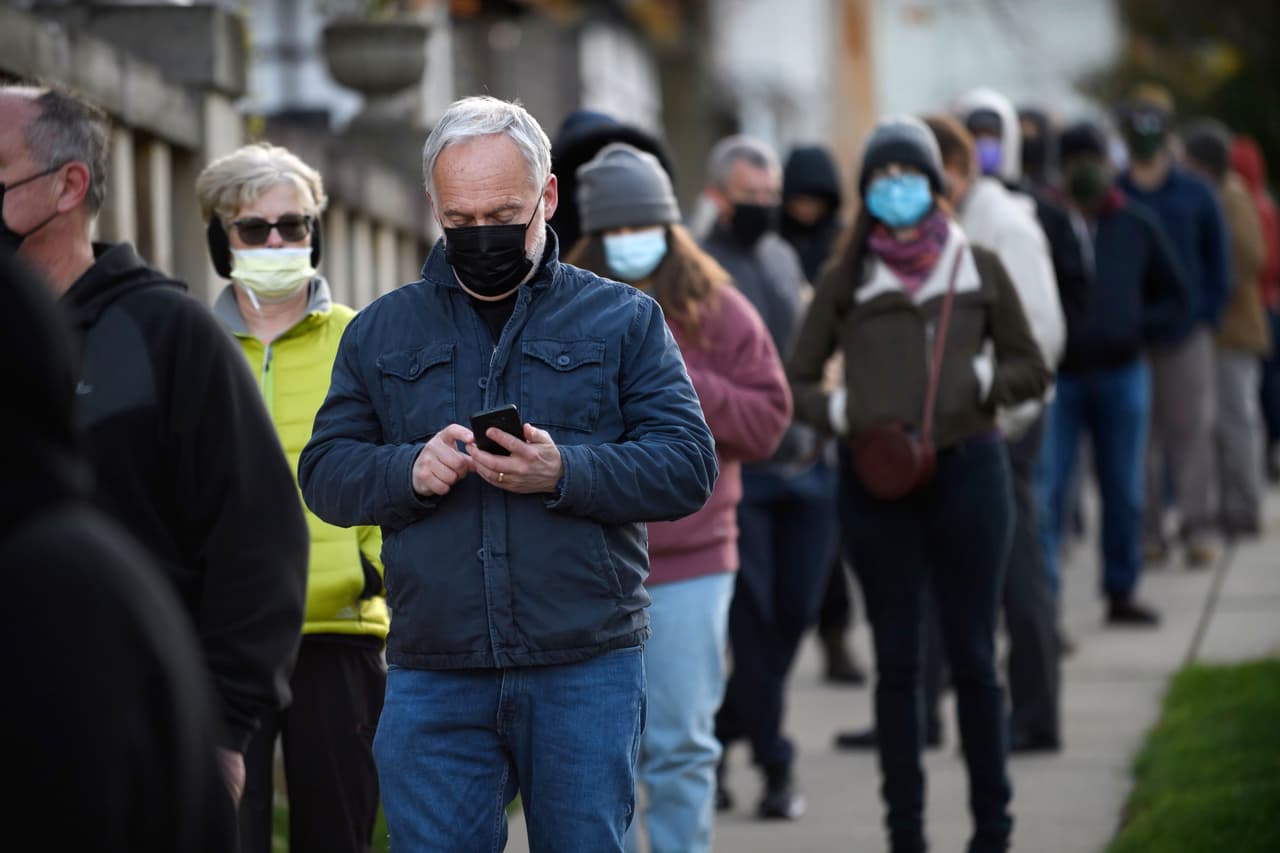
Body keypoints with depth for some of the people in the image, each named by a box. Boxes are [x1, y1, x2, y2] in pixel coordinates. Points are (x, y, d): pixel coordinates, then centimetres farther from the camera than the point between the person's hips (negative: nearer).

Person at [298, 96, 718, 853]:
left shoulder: (623, 320, 7)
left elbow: (689, 466, -2)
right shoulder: (382, 332, 13)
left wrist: (564, 473, -18)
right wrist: (408, 470, -12)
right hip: (433, 678, 2)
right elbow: (324, 473, 9)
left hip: (587, 673, -1)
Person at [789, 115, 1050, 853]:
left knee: (973, 654, 1)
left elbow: (1034, 372, 12)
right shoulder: (846, 280, 8)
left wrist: (980, 380, -7)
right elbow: (795, 384, 9)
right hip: (877, 481, 1)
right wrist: (841, 413, -10)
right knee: (897, 659, 5)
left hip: (968, 470, -1)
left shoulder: (978, 269, 8)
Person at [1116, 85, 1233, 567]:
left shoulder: (1195, 195, 8)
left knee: (1191, 431, -4)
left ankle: (1200, 529, -1)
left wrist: (1207, 318, 0)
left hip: (1186, 333, 0)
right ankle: (1147, 533, 3)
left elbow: (1218, 262, 10)